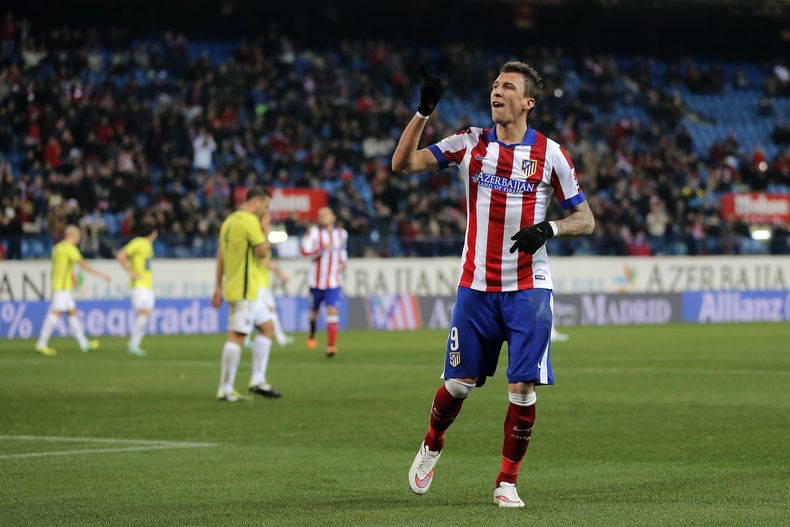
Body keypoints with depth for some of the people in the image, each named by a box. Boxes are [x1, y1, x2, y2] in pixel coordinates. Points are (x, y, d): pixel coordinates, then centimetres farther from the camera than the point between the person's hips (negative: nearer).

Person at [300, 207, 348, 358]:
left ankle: (331, 346, -19)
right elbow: (305, 251, -18)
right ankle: (312, 335, 46)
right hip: (317, 280, -1)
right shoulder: (314, 232, -7)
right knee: (314, 310, 16)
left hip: (333, 282, 1)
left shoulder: (341, 233, 6)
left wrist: (343, 262, 6)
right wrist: (321, 249, -31)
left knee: (332, 311, -15)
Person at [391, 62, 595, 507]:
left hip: (528, 288, -1)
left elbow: (586, 219, 4)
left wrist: (548, 229, -16)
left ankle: (508, 481, 6)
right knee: (459, 384, 5)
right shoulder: (470, 143, 4)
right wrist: (424, 111, -12)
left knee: (524, 388, -8)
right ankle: (432, 446, 34)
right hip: (476, 286, 1)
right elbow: (403, 164, -1)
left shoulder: (549, 153, 0)